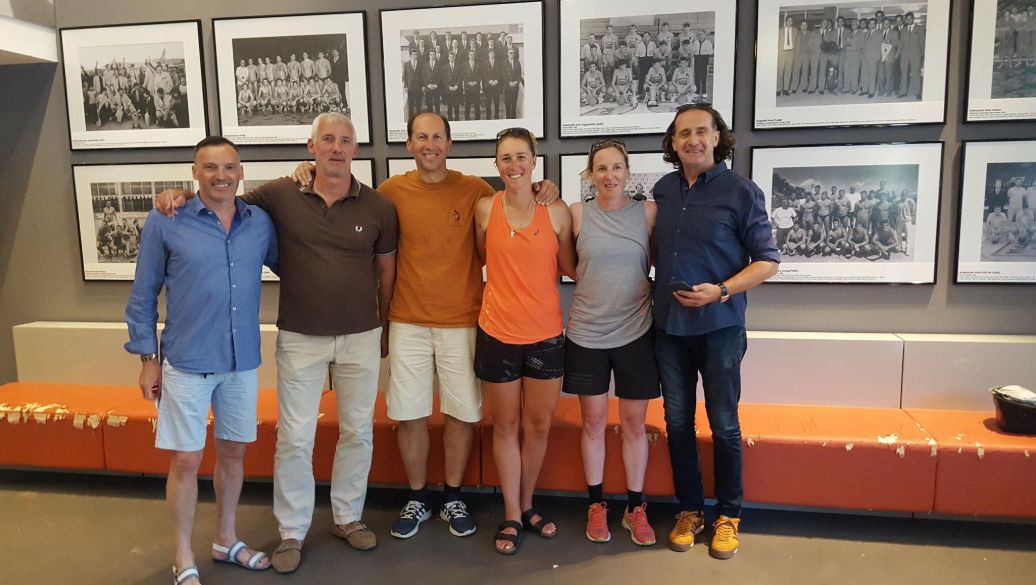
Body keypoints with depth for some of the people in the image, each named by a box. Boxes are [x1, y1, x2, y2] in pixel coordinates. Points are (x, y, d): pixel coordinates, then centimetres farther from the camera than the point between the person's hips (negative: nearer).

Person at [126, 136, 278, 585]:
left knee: (233, 452, 15)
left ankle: (226, 540, 35)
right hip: (186, 364, -3)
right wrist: (147, 358, -2)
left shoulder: (260, 222, 2)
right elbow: (143, 295, -1)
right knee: (186, 460, 4)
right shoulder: (165, 221, -6)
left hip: (243, 362, 3)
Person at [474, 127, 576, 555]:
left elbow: (571, 268, 4)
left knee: (538, 426, 13)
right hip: (498, 334, 0)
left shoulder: (557, 211, -4)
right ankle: (511, 515, 26)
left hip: (546, 335, 1)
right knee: (506, 426, 11)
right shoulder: (485, 209, -3)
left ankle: (527, 505, 35)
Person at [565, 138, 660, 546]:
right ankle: (596, 505, 27)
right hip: (586, 333, 0)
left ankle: (635, 508, 26)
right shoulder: (577, 214, -2)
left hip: (636, 332, 0)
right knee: (594, 421, 10)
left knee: (634, 422, 10)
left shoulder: (649, 212, -2)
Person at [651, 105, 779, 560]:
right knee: (677, 422, 11)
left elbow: (767, 261, -7)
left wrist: (721, 291, -19)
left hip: (719, 326, -4)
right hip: (669, 326, 4)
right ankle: (690, 510, 27)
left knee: (723, 425, 7)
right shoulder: (663, 190, 5)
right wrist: (655, 296, 2)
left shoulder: (741, 191, -8)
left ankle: (728, 515, 25)